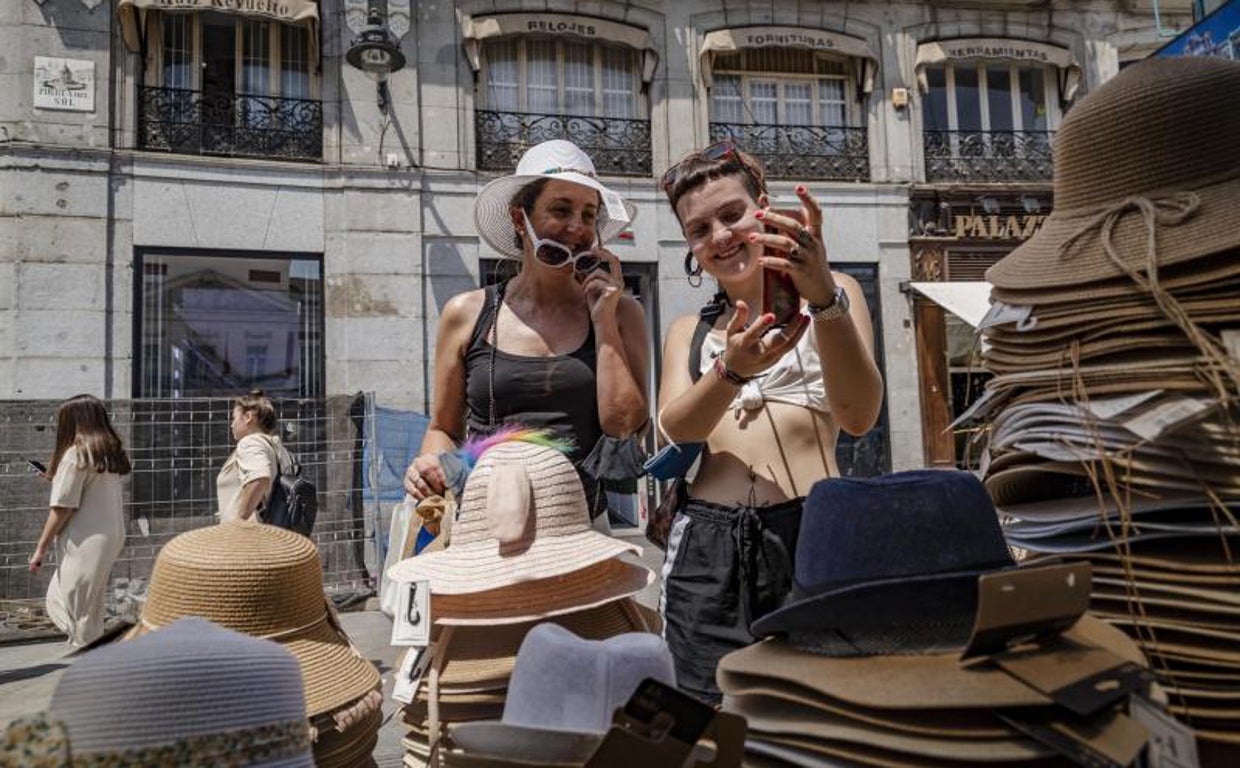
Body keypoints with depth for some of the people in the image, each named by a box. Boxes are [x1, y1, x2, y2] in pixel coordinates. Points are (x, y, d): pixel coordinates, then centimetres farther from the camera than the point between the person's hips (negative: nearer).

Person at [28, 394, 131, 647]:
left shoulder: (76, 454, -12)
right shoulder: (111, 452, 10)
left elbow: (63, 508, -13)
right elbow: (99, 499, 9)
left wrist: (41, 548, -7)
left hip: (86, 542, -8)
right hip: (111, 537, 8)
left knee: (77, 611, 3)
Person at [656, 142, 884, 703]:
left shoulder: (832, 293, 9)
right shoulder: (688, 330, 18)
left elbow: (858, 416, -8)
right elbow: (676, 427, -2)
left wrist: (824, 298, -23)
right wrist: (733, 368, -22)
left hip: (811, 530, -2)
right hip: (706, 543, 3)